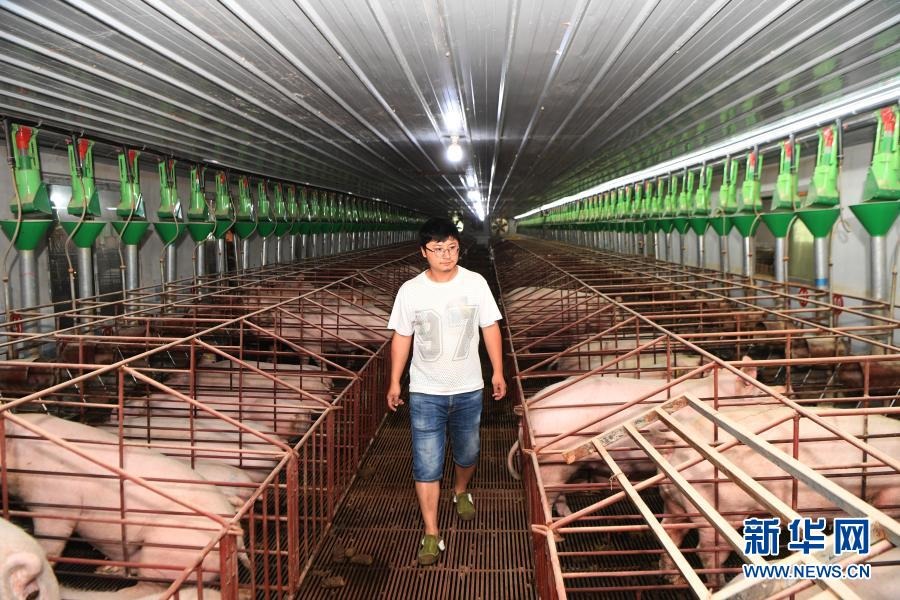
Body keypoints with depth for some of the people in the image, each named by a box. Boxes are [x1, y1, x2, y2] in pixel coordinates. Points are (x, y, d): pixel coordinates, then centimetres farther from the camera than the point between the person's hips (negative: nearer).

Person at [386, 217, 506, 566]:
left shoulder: (476, 283, -7)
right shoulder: (410, 291, -9)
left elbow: (490, 328, 2)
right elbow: (401, 337, 1)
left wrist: (498, 372, 2)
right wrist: (394, 382, 4)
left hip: (468, 390, 2)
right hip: (426, 393, -1)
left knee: (468, 453, 20)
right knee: (427, 464, -1)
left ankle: (461, 492, 52)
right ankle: (431, 533, 12)